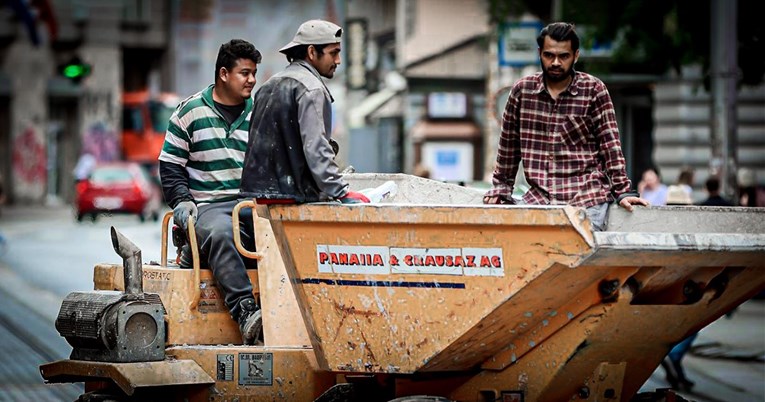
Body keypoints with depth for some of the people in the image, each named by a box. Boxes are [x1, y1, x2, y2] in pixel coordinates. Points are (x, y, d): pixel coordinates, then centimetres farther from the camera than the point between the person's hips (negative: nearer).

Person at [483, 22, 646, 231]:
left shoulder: (593, 90, 2)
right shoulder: (522, 90, 9)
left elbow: (610, 143, 0)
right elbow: (509, 144, 17)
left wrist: (623, 191, -6)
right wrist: (501, 189, 17)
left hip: (587, 198, -2)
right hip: (538, 196, 2)